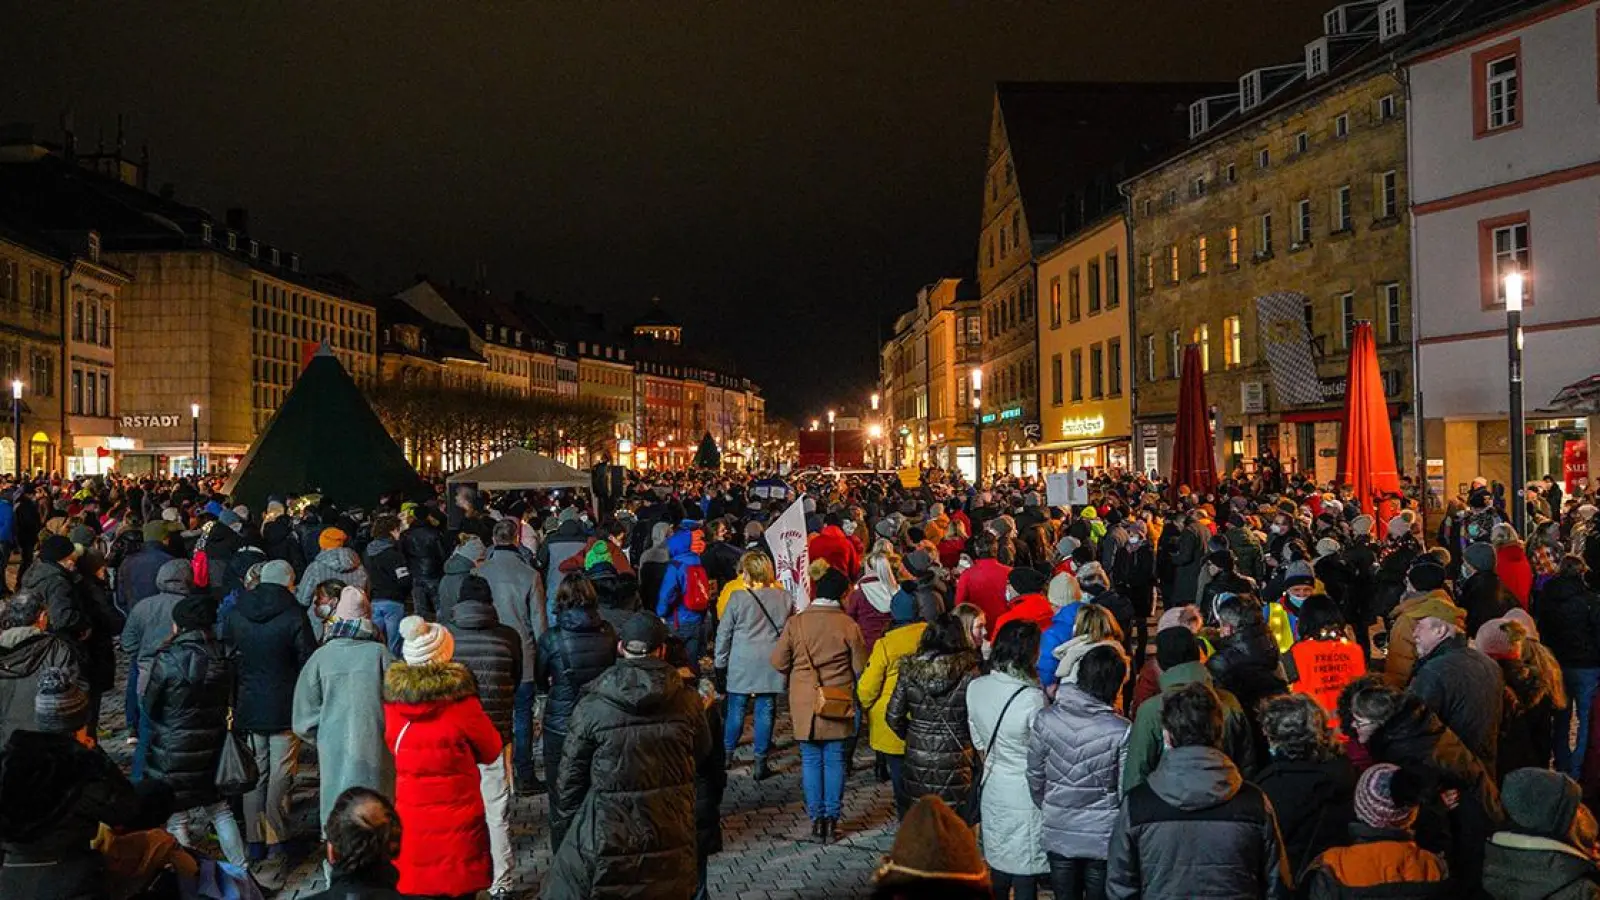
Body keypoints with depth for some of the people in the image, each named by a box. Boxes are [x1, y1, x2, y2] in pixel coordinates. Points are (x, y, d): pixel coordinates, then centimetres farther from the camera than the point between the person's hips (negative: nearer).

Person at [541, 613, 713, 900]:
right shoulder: (688, 702, -5)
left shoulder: (592, 706, -11)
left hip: (605, 841, -2)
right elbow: (703, 757, 10)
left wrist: (565, 828, 9)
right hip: (671, 841, 3)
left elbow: (570, 779, -5)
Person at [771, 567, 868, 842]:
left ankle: (816, 819, 10)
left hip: (805, 704, 0)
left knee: (811, 760, 9)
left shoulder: (795, 622, -6)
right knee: (835, 760, 9)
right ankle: (832, 818, 10)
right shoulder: (849, 626, -8)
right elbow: (860, 668, -2)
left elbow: (778, 662, -1)